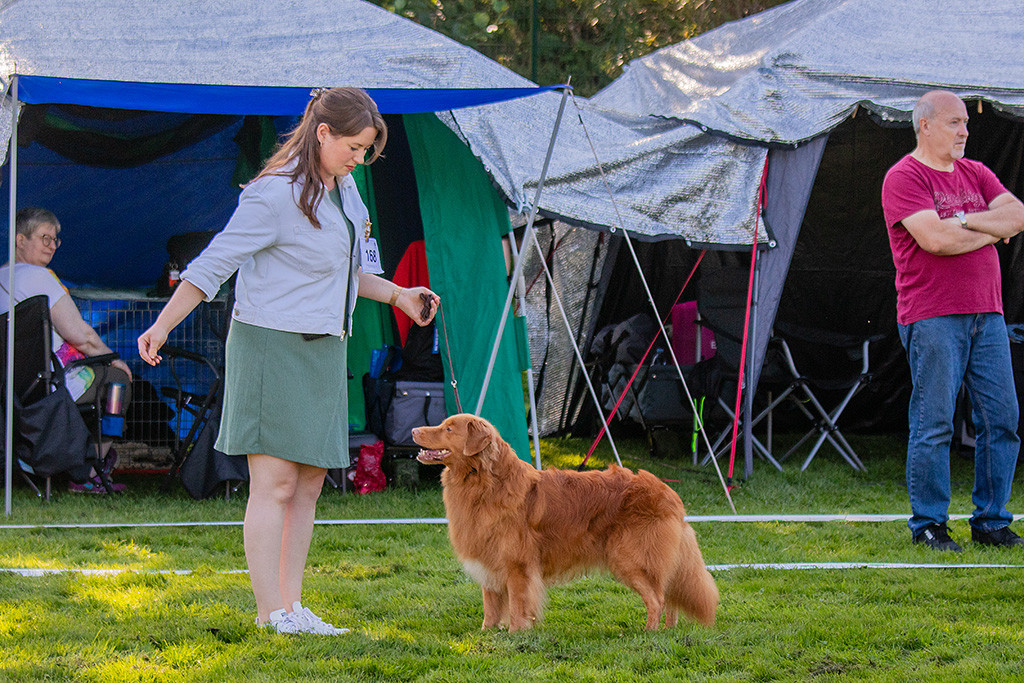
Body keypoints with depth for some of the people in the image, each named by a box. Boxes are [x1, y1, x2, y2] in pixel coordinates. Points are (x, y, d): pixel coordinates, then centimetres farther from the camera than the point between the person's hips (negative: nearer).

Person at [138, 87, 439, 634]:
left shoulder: (342, 186, 11)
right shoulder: (276, 194, -15)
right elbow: (213, 263, -16)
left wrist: (397, 296, 23)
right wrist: (163, 325, -22)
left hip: (323, 350, 8)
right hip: (271, 346, -8)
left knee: (310, 482, 7)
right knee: (274, 483, -8)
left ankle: (290, 604, 12)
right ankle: (270, 613, -6)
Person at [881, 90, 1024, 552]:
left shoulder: (975, 174, 17)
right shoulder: (904, 177, -5)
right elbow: (935, 238, -19)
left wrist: (963, 221, -10)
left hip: (986, 314, 7)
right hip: (932, 317, -7)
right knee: (933, 423, -5)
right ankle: (928, 524, 4)